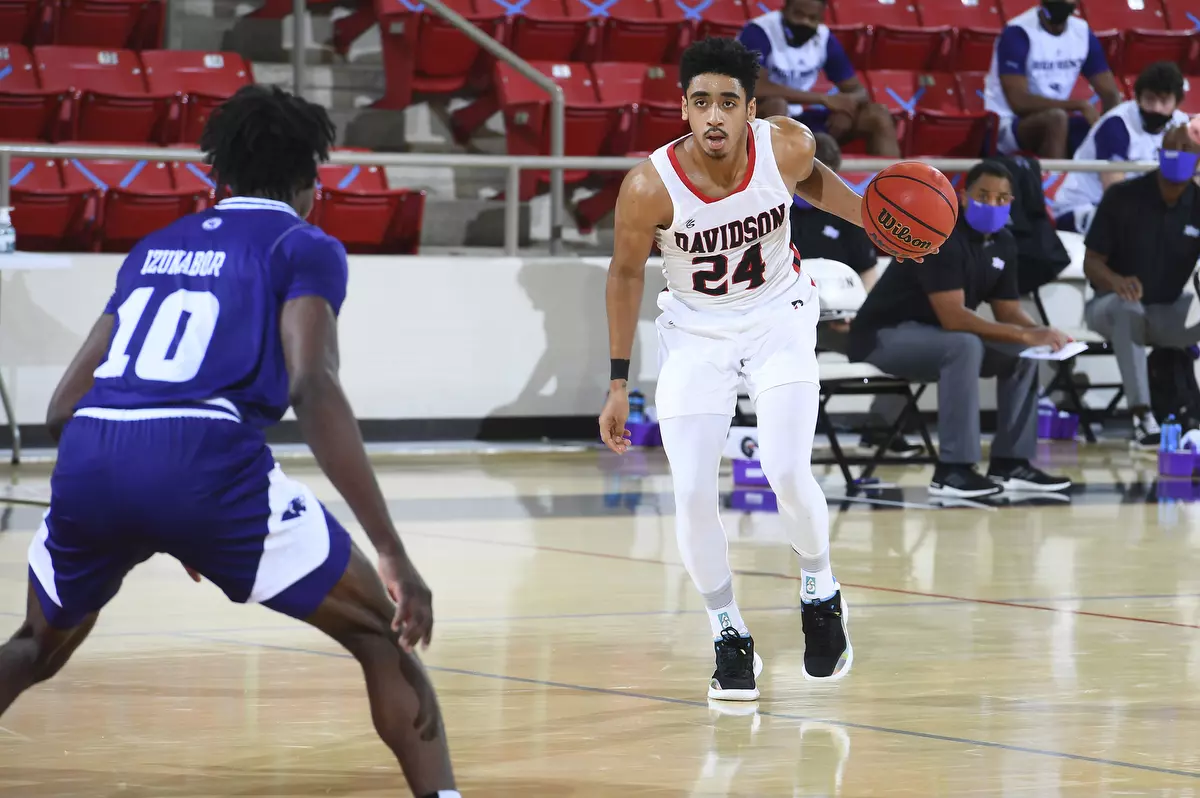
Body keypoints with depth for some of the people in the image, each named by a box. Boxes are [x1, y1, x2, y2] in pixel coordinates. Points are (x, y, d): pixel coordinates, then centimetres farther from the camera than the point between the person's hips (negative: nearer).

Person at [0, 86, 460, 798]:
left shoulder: (155, 247, 29)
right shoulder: (303, 246, 12)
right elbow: (313, 388, -6)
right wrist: (393, 553, -11)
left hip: (86, 460, 5)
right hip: (204, 462, -5)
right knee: (384, 637, 11)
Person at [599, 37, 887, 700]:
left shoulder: (786, 145, -21)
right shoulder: (650, 186, -26)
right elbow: (626, 273, -8)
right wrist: (619, 384, -5)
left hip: (777, 316, 0)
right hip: (694, 330, 0)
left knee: (786, 470, -18)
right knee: (692, 495, -10)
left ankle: (820, 594, 12)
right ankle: (728, 636, 12)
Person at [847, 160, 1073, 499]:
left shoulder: (1003, 244, 4)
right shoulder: (941, 237, -24)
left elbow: (1007, 310, 7)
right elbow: (953, 317, -31)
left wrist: (1041, 333, -16)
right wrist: (1026, 335, -32)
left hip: (936, 335, 9)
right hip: (885, 334, -9)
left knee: (1022, 354, -2)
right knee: (964, 347, -34)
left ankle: (1010, 462, 0)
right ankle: (952, 469, -32)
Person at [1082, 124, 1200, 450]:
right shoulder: (1122, 198, -9)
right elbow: (1091, 262, -9)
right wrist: (1116, 281, -32)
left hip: (1170, 313, 3)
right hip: (1113, 307, -3)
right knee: (1128, 306, -39)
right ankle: (1142, 417, -42)